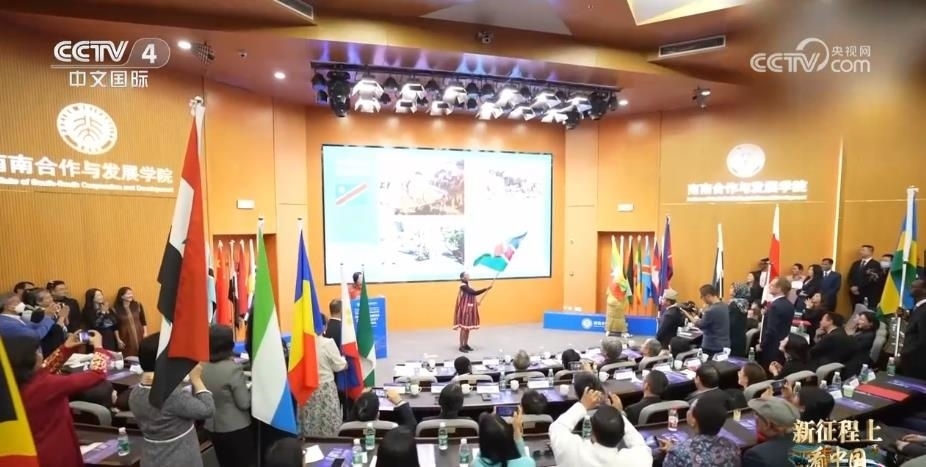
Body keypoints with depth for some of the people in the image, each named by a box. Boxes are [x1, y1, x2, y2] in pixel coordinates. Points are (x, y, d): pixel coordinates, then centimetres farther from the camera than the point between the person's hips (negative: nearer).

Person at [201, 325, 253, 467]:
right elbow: (244, 403, -18)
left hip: (212, 428, 6)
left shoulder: (201, 368, -3)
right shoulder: (233, 368, -22)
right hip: (236, 428, -6)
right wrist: (250, 389, -1)